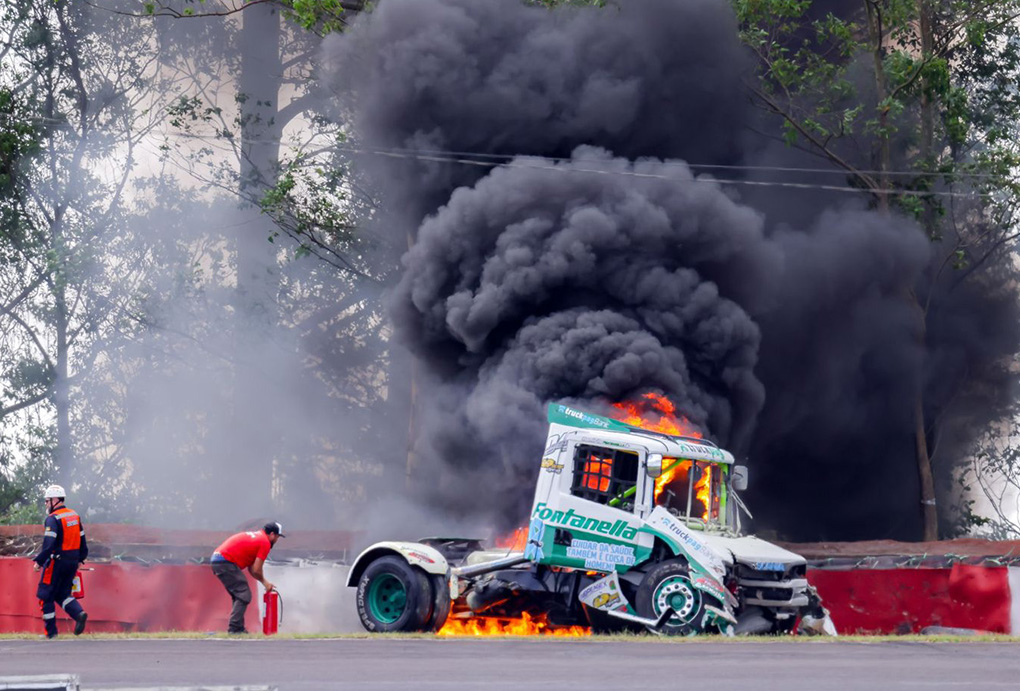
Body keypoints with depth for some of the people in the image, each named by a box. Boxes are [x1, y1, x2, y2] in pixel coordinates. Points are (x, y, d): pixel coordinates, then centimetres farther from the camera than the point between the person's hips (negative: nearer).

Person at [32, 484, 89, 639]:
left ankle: (51, 631, 5)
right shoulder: (75, 516, 11)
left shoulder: (53, 519, -13)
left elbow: (49, 544, -22)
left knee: (46, 596, 4)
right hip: (72, 562, 8)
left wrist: (39, 561, -15)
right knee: (62, 593, 17)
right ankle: (79, 613, -8)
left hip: (57, 562, -8)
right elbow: (82, 541, 15)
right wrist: (80, 559, 25)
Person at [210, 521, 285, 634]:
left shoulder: (255, 535, 24)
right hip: (226, 562, -10)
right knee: (244, 596, -8)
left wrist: (265, 582, 21)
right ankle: (235, 628, -13)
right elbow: (256, 570, -8)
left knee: (239, 596, 17)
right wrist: (265, 582, 11)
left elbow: (251, 568, 24)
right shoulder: (265, 543, -5)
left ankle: (236, 628, 16)